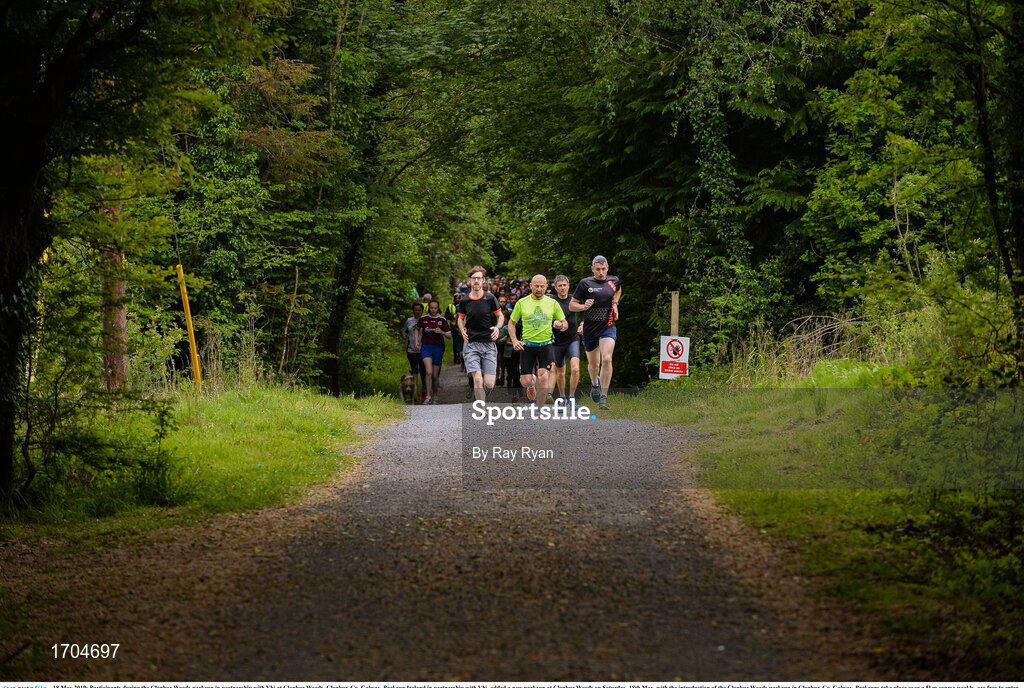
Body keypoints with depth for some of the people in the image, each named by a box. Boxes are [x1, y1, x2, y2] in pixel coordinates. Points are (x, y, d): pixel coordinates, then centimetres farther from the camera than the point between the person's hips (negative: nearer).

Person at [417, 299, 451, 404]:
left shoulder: (442, 320, 0)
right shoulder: (423, 319, 3)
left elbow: (449, 336, 1)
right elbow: (417, 329, 23)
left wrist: (442, 332, -19)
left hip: (438, 348, 0)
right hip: (426, 347, 0)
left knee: (435, 376, 5)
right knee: (429, 372, -21)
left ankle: (435, 396, 25)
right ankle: (428, 396, -20)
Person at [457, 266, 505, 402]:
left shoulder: (490, 298, -1)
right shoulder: (464, 301, 3)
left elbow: (500, 316, 11)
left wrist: (498, 328, -8)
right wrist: (462, 331, 1)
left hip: (489, 344, 0)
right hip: (471, 344, 0)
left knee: (489, 384, -5)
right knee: (477, 379, -15)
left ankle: (481, 399, 28)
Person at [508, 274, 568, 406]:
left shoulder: (552, 303, 4)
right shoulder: (521, 303, 2)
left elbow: (565, 324, 11)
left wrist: (561, 325, -14)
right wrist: (514, 341, -5)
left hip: (546, 345, 0)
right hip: (527, 345, 0)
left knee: (544, 378, -17)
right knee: (525, 381, -5)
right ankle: (532, 383, 35)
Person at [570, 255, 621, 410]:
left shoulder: (613, 281, 4)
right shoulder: (585, 283, -6)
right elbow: (572, 305, -3)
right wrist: (584, 307, -22)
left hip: (608, 327, 0)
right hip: (590, 329, 0)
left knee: (606, 359, -21)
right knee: (593, 365, 12)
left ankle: (603, 397, -16)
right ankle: (595, 383, 48)